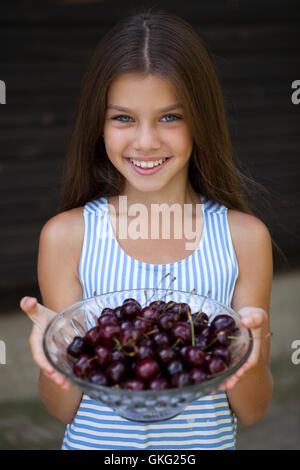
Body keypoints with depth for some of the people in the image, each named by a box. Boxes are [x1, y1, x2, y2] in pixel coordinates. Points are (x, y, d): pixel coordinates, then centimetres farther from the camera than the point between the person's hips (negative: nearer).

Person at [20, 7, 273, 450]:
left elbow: (253, 412, -7)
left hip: (207, 441, 1)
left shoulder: (245, 236, -12)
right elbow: (62, 409, -8)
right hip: (94, 440, 0)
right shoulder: (66, 235, -13)